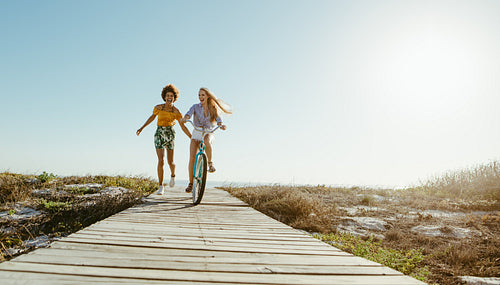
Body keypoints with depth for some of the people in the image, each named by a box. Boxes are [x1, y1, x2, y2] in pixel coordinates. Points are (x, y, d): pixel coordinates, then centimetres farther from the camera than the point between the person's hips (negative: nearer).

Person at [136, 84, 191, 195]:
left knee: (170, 162, 3)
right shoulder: (158, 108, -6)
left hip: (170, 134, 1)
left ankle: (172, 175, 40)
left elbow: (183, 127, -1)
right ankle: (161, 187, -1)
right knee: (161, 161, -11)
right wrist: (141, 128, 14)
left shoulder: (176, 112, -6)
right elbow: (152, 117, 12)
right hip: (159, 134, -1)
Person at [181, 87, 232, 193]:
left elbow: (218, 118, -13)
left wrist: (221, 125, -36)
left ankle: (210, 163, -17)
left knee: (207, 141, -40)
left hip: (208, 133, -1)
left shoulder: (213, 109, 4)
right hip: (196, 133, 1)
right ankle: (191, 183, 2)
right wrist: (185, 118, -41)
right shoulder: (195, 107, 3)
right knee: (192, 159, -11)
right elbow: (189, 113, -17)